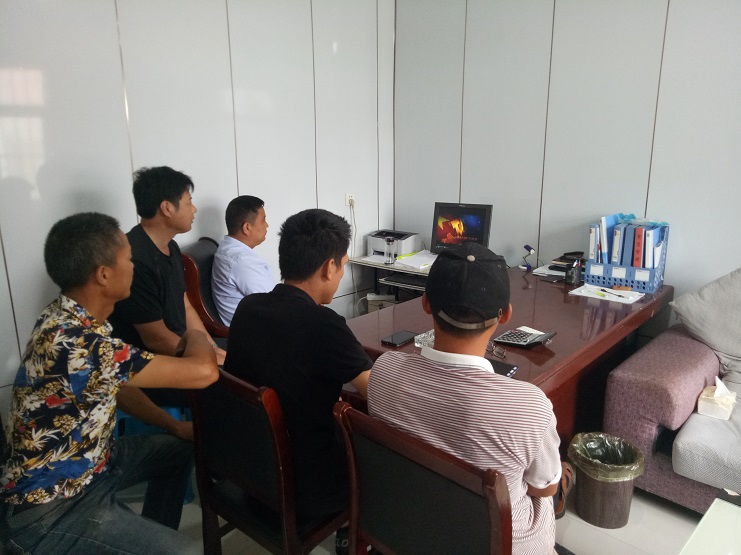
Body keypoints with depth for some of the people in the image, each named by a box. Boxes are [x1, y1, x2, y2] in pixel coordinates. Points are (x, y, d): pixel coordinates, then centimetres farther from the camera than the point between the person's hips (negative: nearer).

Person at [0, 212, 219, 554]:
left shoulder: (68, 317, -3)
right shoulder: (77, 341, -34)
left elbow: (121, 381, 10)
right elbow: (204, 372, -35)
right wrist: (195, 337, -13)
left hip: (80, 465, 9)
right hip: (45, 511, -9)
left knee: (180, 449, 16)